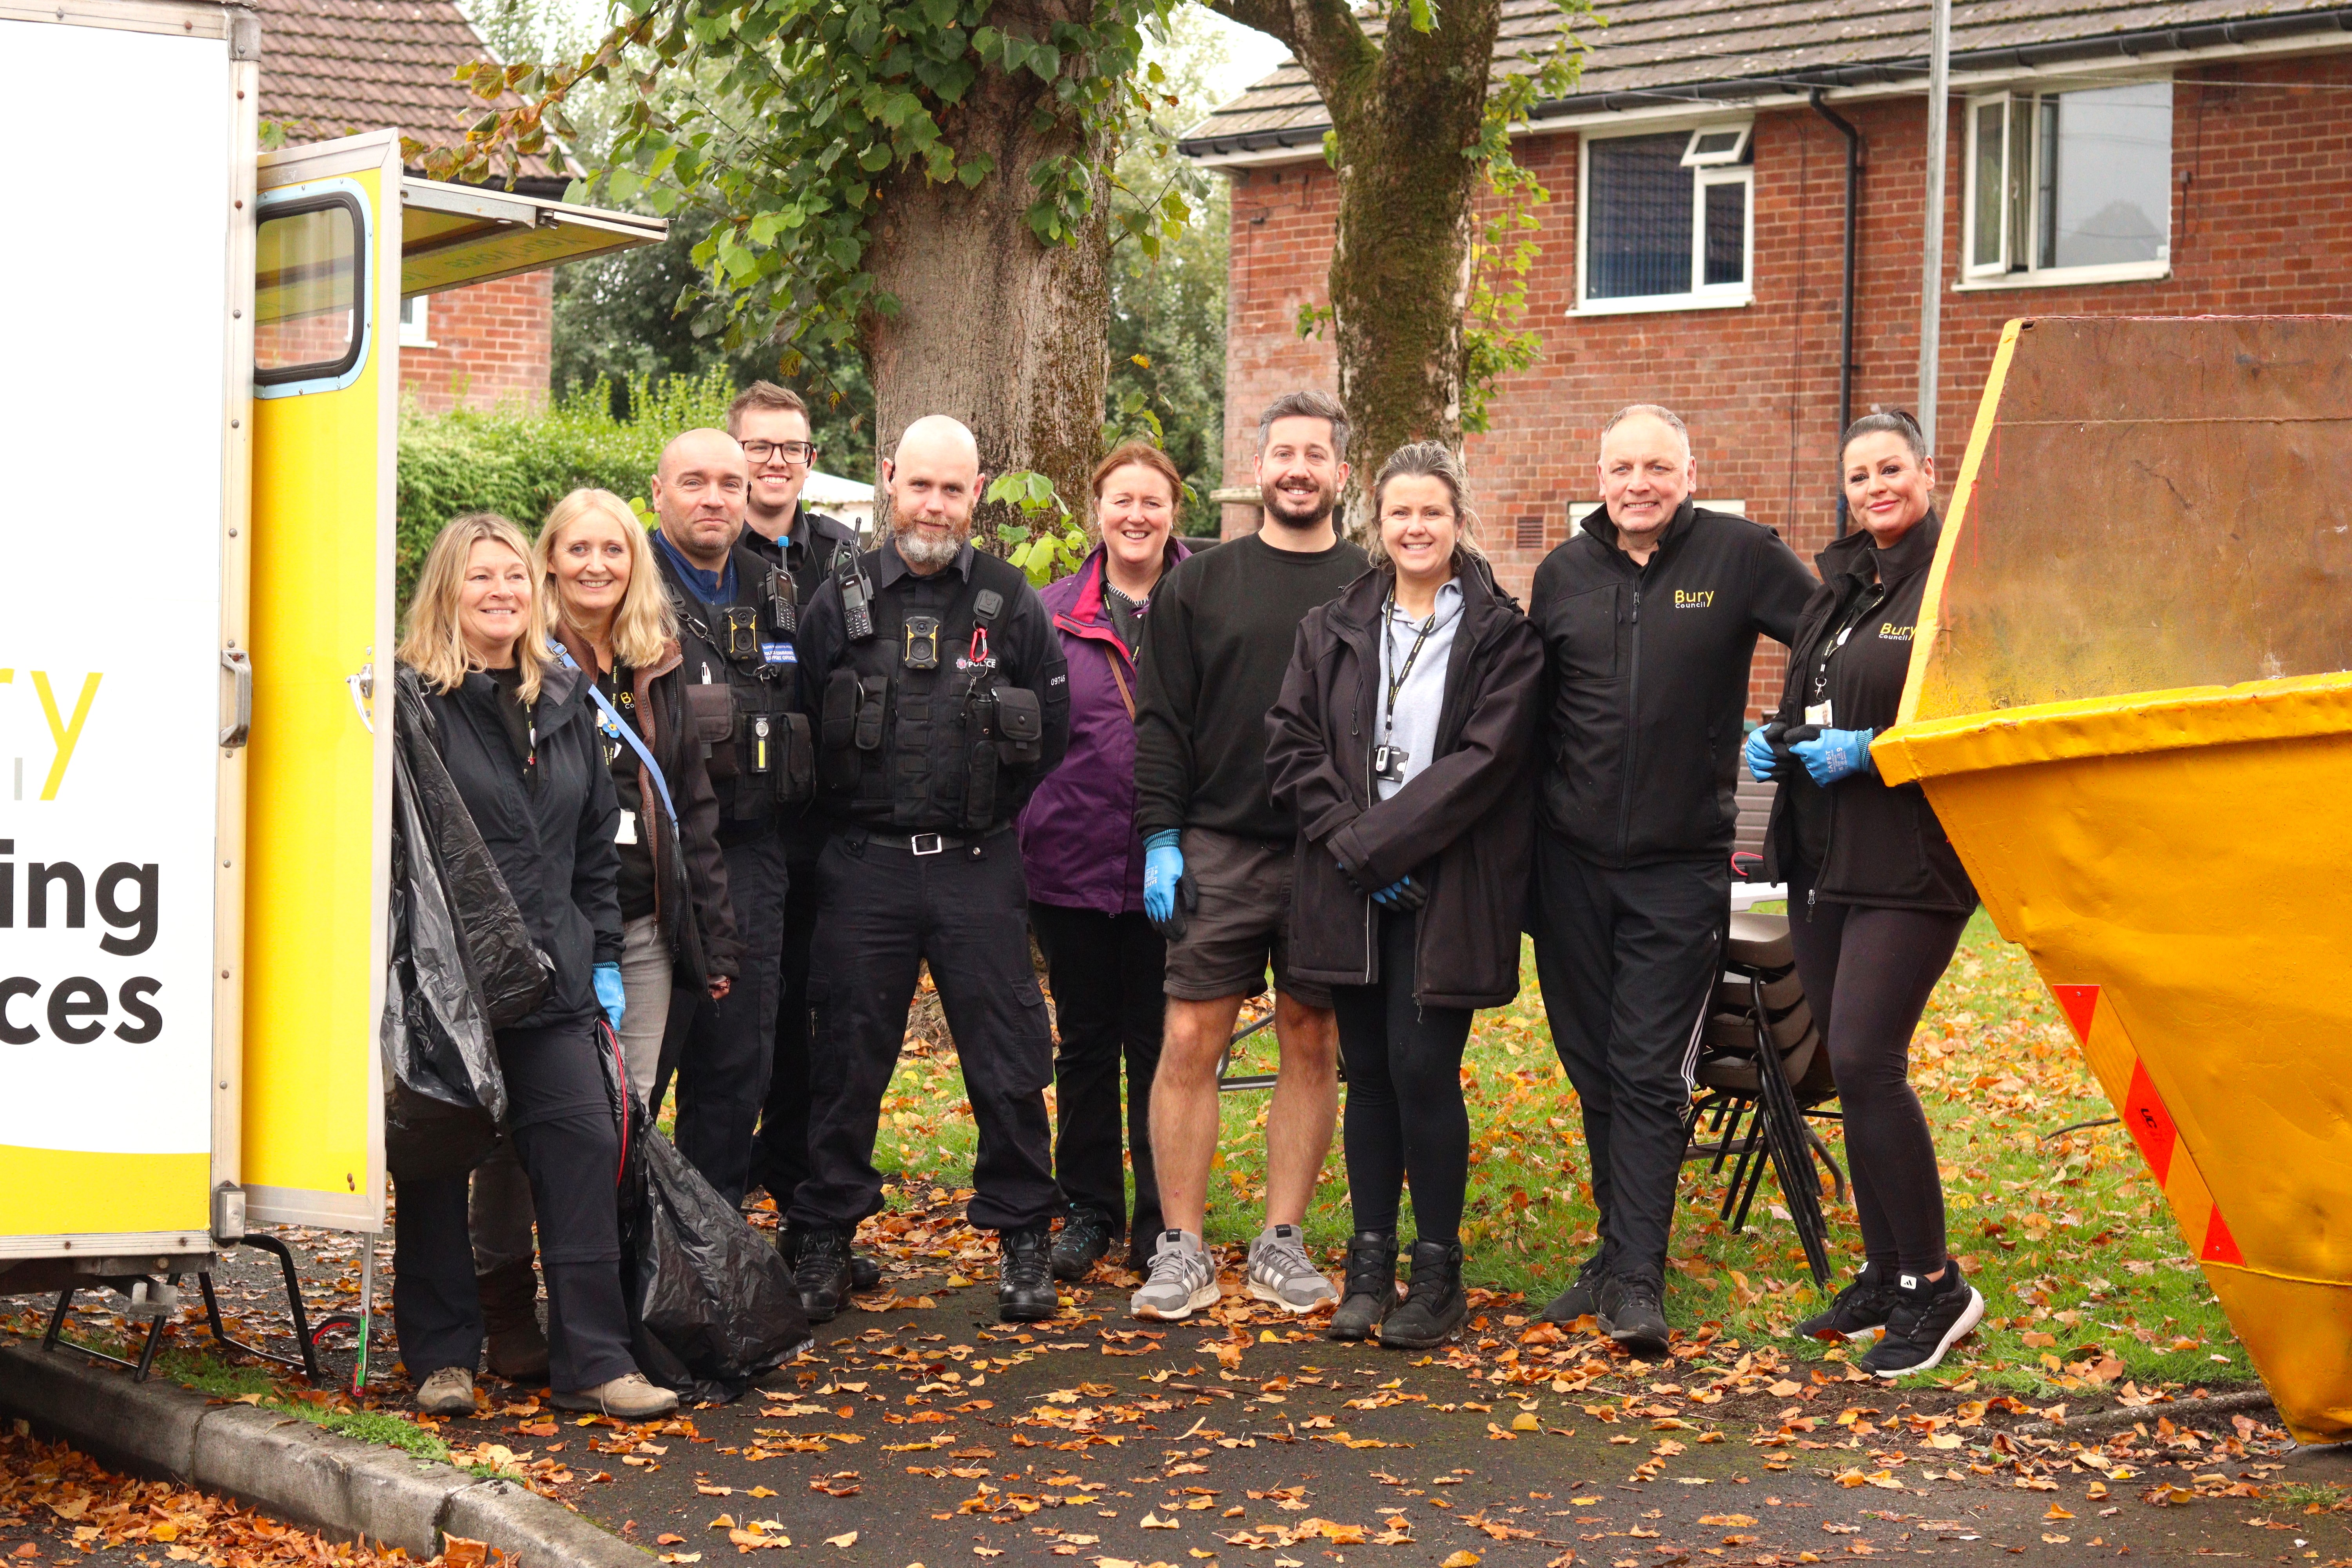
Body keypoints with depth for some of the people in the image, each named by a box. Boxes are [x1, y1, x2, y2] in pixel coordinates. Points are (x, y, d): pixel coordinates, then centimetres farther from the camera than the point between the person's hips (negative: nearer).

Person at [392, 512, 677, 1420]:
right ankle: (441, 1356, 16)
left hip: (550, 977, 5)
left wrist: (602, 959, 15)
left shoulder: (564, 700, 14)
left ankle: (592, 1361, 3)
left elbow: (597, 842, 19)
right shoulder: (412, 702, -6)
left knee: (584, 1142, -2)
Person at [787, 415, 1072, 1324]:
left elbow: (1050, 729, 10)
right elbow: (799, 727, 10)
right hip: (863, 868, 0)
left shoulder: (1011, 604, 4)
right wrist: (850, 817, 7)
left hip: (978, 871, 0)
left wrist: (987, 814, 9)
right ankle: (822, 1244, 15)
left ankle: (1024, 1244, 13)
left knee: (1008, 1062, 1)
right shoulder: (840, 602, 4)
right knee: (847, 1060, 5)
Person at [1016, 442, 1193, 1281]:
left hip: (1168, 863, -1)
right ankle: (1088, 1210, 22)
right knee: (1085, 1043, 10)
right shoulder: (1052, 613, 5)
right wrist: (1023, 833, 2)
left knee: (1160, 1045, 5)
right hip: (1074, 858, 2)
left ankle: (1159, 1222, 16)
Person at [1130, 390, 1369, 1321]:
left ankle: (1283, 1244, 15)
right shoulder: (1201, 584, 7)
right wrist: (1160, 840, -4)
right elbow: (1161, 723, 5)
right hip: (1219, 851, 0)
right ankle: (1182, 1250, 5)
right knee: (1191, 1043, -3)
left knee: (1313, 1045, 6)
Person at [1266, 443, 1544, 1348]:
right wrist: (1345, 841, -9)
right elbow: (1291, 745, 6)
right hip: (1349, 891, 4)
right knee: (1368, 1073, 7)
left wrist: (1375, 840, -13)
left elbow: (1486, 757, -10)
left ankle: (1438, 1273, 4)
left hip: (1445, 890, -3)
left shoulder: (1502, 636, 0)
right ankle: (1369, 1265, 15)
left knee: (1423, 1069, -8)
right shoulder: (1332, 631, 12)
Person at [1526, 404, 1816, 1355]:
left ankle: (1636, 1281, -6)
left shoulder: (1739, 557, -3)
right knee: (1594, 1070, 9)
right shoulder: (1564, 573, 8)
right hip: (1572, 860, 4)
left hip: (1680, 866, -4)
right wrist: (1523, 833, 12)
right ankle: (1620, 1251, 22)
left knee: (1649, 1074, -8)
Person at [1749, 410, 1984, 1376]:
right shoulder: (1839, 586, 17)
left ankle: (1934, 1286, -3)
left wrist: (1872, 751, -19)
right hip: (1821, 858, 8)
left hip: (1909, 863, -8)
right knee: (1850, 1068, 10)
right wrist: (1775, 742, 7)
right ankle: (1885, 1272, 20)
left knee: (1865, 1061, -13)